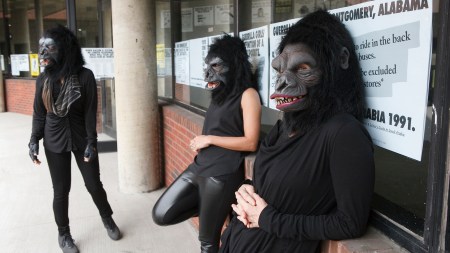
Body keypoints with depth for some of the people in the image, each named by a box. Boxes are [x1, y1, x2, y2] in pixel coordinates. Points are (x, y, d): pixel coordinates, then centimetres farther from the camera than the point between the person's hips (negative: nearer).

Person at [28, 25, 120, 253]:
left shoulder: (85, 76, -12)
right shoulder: (43, 79, -2)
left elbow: (90, 112, -10)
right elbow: (39, 113, 4)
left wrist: (91, 142, -13)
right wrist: (34, 140, -4)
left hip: (81, 139, -1)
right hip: (54, 142, 2)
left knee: (94, 185, 8)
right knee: (61, 190, 8)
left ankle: (107, 218, 35)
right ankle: (63, 234, 28)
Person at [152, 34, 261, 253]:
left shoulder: (248, 94, -11)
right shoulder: (222, 93, 13)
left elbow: (251, 143, -17)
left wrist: (209, 139, -12)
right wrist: (200, 142, -1)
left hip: (223, 175, -8)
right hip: (199, 166, 8)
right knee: (161, 215, 7)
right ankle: (211, 209, 19)